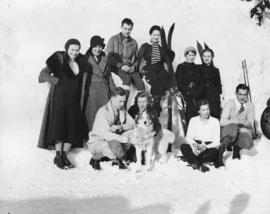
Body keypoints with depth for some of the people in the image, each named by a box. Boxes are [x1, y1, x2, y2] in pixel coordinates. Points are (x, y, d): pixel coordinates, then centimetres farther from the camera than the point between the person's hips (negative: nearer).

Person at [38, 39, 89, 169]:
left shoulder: (81, 62, 9)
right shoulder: (59, 60, -5)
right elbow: (44, 74, -9)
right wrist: (59, 81, -15)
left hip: (74, 99, 5)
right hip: (60, 97, -5)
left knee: (73, 128, 2)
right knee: (59, 125, -8)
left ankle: (64, 156, 12)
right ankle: (58, 156, -1)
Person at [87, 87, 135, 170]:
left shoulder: (122, 109, -2)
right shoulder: (103, 112, -23)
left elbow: (132, 123, -7)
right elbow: (106, 134, -35)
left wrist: (120, 127, -25)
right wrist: (121, 138, -49)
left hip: (113, 139, 6)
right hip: (96, 143, -6)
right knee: (114, 144, -37)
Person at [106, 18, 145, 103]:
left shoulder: (133, 42, 17)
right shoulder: (113, 39, 5)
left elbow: (136, 58, 22)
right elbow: (109, 56, -1)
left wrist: (134, 66, -1)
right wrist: (121, 66, -12)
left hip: (130, 68, 3)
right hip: (117, 67, -3)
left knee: (139, 81, -26)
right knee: (127, 78, -34)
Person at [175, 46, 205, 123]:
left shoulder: (197, 68, 17)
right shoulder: (181, 67, 6)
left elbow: (202, 83, 10)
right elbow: (179, 83, -1)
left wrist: (197, 93, -6)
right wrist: (188, 90, -9)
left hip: (197, 97, 3)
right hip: (185, 97, -3)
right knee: (187, 117, -12)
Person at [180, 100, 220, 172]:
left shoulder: (215, 121, 2)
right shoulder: (193, 120, 7)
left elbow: (216, 142, -4)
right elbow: (188, 137, 1)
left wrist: (205, 147, -24)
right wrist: (194, 145, -23)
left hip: (209, 146, -1)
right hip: (195, 147, 1)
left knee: (214, 151, -35)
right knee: (183, 146, -28)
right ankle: (199, 166, -42)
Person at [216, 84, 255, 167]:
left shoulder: (250, 105, -1)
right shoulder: (230, 103, -10)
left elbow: (250, 125, -3)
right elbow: (222, 122, -20)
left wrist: (244, 122, -23)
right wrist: (237, 121, -31)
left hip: (243, 130, 3)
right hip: (228, 130, -3)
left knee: (247, 143, -31)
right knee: (233, 127, -39)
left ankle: (236, 148, 9)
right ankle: (220, 155, -28)